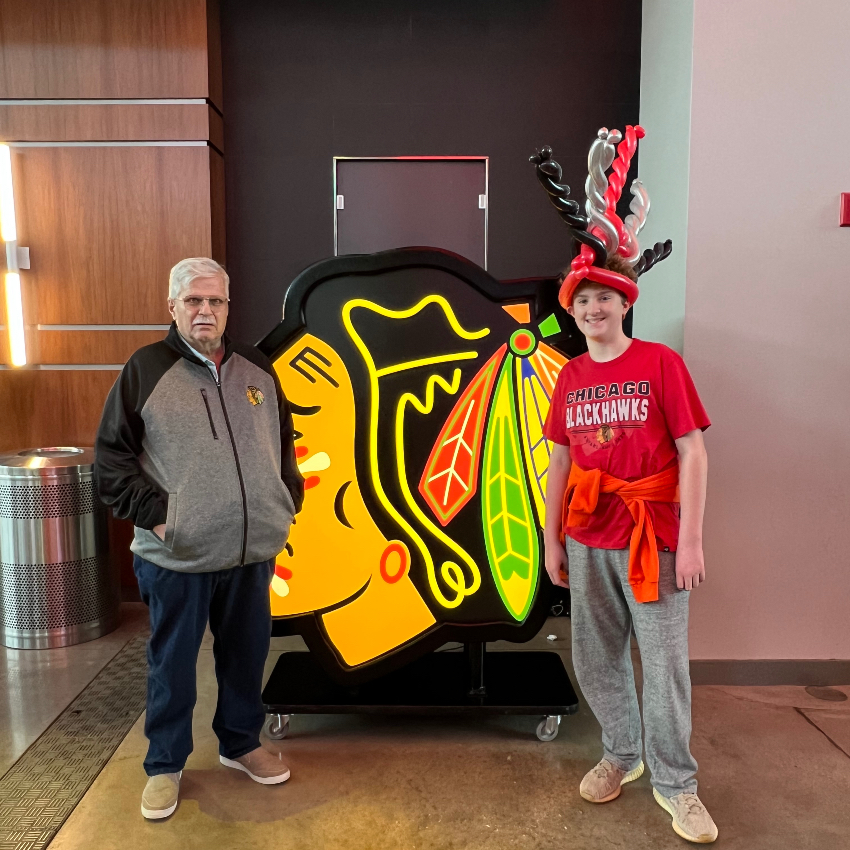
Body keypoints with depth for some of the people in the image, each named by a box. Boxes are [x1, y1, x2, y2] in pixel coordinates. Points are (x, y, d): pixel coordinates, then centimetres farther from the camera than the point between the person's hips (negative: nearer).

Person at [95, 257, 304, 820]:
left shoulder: (257, 369, 8)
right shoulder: (145, 369, -5)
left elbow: (285, 443, 17)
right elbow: (111, 457, -4)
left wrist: (288, 501, 9)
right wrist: (154, 512, -12)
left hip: (253, 551, 4)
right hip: (176, 557, -3)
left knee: (247, 655, 18)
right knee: (172, 663, 12)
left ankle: (241, 744, 40)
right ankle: (165, 765, 34)